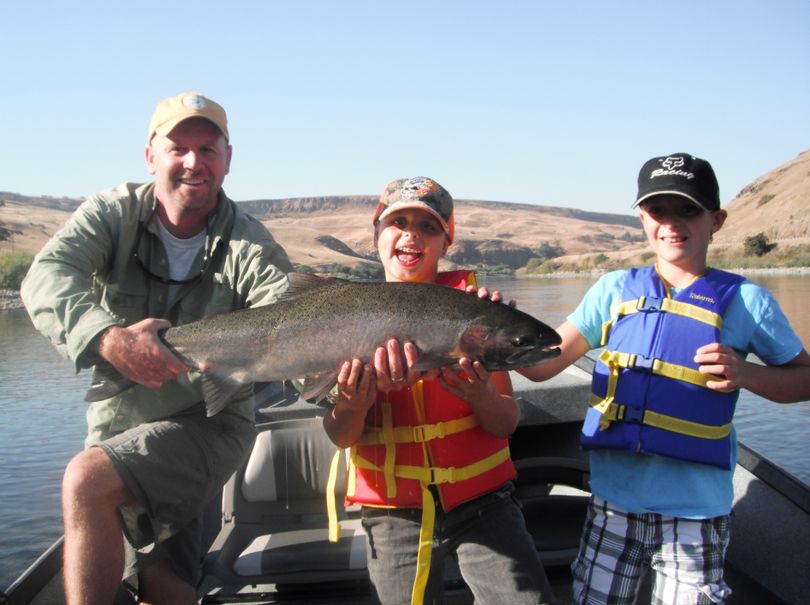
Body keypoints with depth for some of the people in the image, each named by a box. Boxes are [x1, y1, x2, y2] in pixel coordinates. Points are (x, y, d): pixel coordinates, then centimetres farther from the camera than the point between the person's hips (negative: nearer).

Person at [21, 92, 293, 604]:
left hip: (210, 423, -3)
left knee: (87, 480, -27)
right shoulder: (112, 214, -5)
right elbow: (48, 278, -22)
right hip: (119, 424, 3)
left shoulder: (249, 244, -11)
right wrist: (108, 337, -43)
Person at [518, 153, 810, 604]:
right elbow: (544, 364, -2)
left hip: (695, 510, -2)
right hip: (613, 498, 3)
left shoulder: (744, 300, -3)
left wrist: (745, 373, -15)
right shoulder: (615, 289, 3)